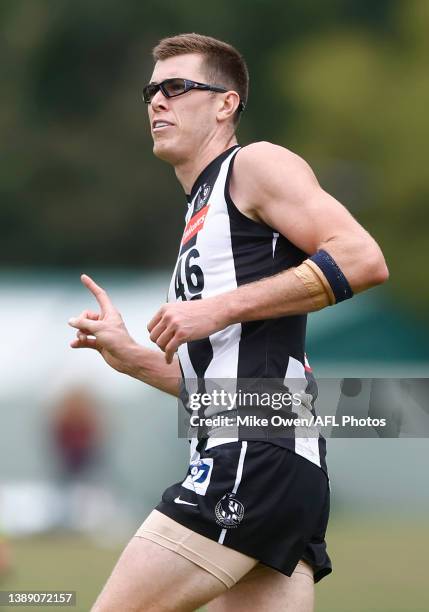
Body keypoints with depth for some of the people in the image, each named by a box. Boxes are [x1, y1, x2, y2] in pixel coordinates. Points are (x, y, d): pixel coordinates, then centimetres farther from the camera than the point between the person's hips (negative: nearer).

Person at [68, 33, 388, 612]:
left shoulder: (256, 164, 2)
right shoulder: (201, 216, 29)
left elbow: (362, 259, -14)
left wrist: (221, 308, -15)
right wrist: (127, 355, 18)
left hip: (258, 454, -10)